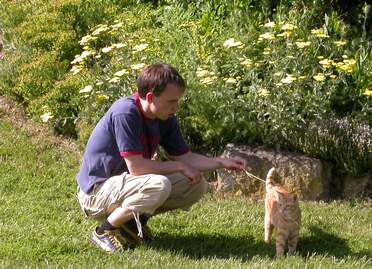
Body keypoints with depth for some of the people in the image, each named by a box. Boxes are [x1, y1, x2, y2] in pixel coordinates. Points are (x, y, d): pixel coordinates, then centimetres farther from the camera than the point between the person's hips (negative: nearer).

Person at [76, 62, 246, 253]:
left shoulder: (165, 119, -1)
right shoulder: (125, 113, -27)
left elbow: (185, 157, 5)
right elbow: (136, 167, -30)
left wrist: (222, 162, -9)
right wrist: (179, 167, -19)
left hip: (125, 183, 8)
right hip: (95, 192, -8)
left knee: (197, 186, -1)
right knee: (159, 186, -35)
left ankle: (134, 220, 8)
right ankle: (105, 230, -13)